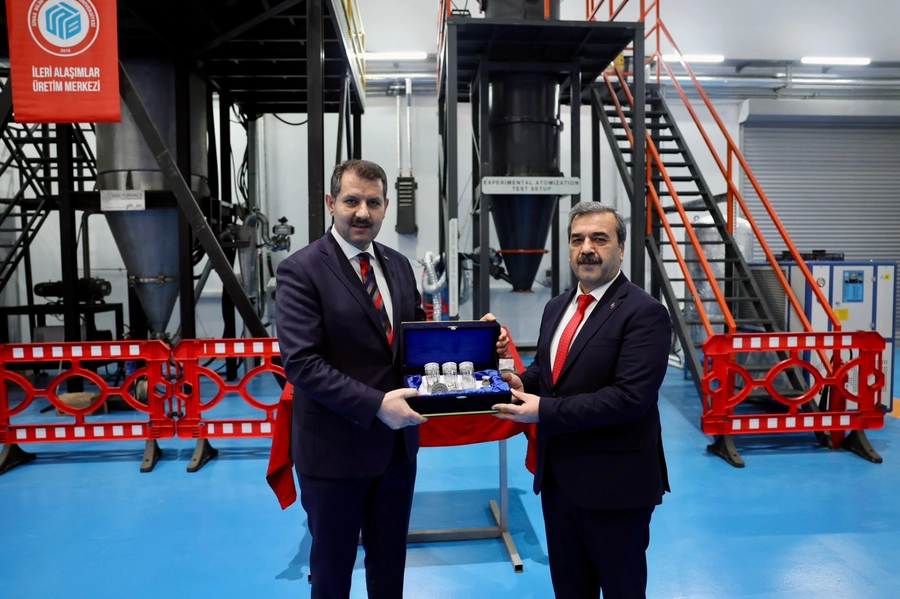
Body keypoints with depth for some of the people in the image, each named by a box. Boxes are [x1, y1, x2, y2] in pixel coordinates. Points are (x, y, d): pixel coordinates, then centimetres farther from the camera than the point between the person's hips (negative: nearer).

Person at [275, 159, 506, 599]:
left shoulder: (398, 265, 7)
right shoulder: (300, 271, -14)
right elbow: (301, 364, -21)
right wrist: (376, 404, -27)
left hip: (396, 441, 6)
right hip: (334, 448, -5)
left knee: (390, 562, 22)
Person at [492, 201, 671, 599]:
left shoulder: (644, 313, -16)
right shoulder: (557, 307, 9)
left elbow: (631, 397, -25)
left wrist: (544, 411, -24)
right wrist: (523, 383, -4)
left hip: (614, 481, -7)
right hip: (557, 476, 7)